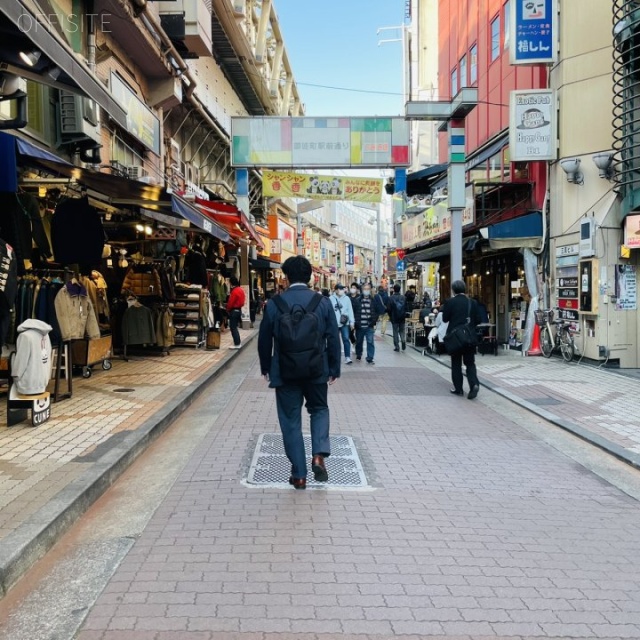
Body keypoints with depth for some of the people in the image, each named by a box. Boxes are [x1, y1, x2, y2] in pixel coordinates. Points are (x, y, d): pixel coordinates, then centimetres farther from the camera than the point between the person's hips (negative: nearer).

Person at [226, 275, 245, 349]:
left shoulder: (234, 291, -18)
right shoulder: (241, 290, 11)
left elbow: (230, 302, -18)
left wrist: (228, 309, -3)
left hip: (234, 311, -9)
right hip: (239, 310, 9)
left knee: (233, 327, -4)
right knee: (235, 327, 15)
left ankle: (237, 344, -4)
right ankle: (238, 343, 17)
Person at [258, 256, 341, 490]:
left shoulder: (274, 304, -5)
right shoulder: (323, 302, -5)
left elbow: (264, 340, 1)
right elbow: (333, 339, -3)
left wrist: (266, 368, 16)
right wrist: (334, 369, 8)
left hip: (284, 372, -1)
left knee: (291, 421, 10)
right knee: (319, 409, 23)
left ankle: (299, 475, 13)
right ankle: (319, 455, 2)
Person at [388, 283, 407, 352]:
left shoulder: (391, 298, -10)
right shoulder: (403, 297, 1)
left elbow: (389, 308, -8)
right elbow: (406, 307, 4)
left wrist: (390, 316, 7)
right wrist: (405, 316, 15)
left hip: (394, 318, -3)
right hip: (402, 318, 3)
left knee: (395, 332, 4)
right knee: (402, 330, 16)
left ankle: (397, 346, 3)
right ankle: (403, 340, -12)